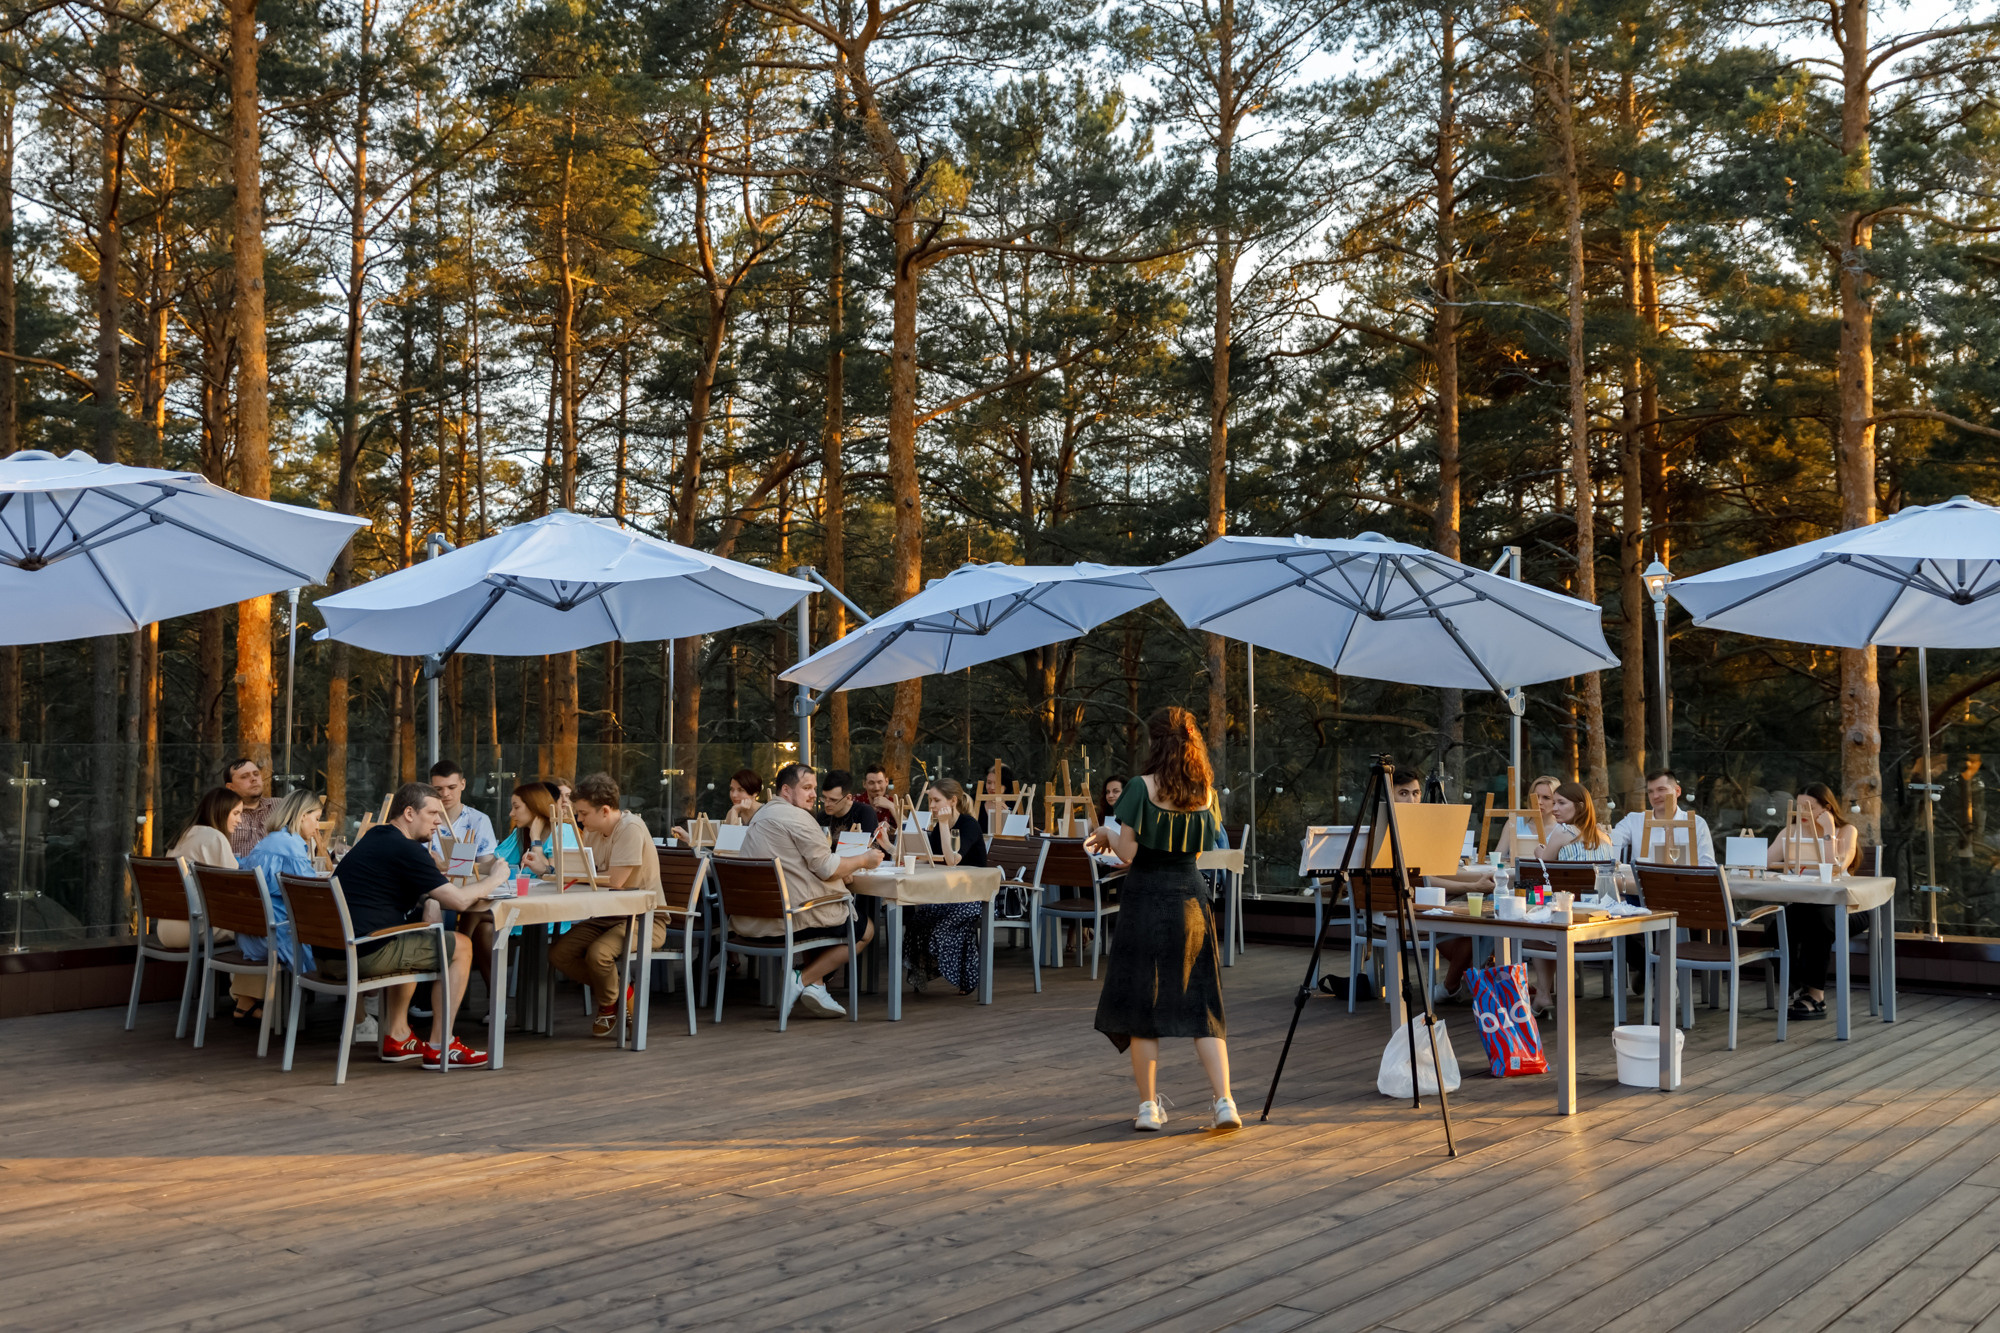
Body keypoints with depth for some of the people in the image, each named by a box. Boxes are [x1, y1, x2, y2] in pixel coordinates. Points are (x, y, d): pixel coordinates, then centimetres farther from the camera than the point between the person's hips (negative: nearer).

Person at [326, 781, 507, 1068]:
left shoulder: (373, 838, 18)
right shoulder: (405, 849, -12)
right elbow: (459, 900, -14)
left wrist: (429, 900, 11)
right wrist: (495, 878, 3)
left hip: (329, 954, 10)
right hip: (364, 954, -10)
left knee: (411, 945, 35)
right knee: (460, 946, 4)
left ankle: (397, 1037, 32)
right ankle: (440, 1048, 7)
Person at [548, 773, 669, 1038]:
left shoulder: (630, 828, -20)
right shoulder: (592, 830, 8)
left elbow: (614, 881, -24)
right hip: (607, 916, 9)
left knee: (598, 953, -31)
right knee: (558, 953, -8)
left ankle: (608, 1008, 2)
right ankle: (622, 993, 8)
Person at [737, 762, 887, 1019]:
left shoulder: (761, 814, 20)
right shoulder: (797, 817, -12)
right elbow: (827, 868, -15)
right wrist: (863, 860, 2)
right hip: (791, 917, -10)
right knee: (865, 930, 10)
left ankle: (816, 987, 13)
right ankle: (802, 980, -4)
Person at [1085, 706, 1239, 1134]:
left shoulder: (1144, 787, -11)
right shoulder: (1204, 791, 4)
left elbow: (1129, 853, -13)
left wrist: (1108, 833, 9)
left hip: (1146, 902, -4)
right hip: (1191, 901, 4)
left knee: (1142, 1006, 7)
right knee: (1201, 1005, 8)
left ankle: (1148, 1106, 10)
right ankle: (1224, 1101, -2)